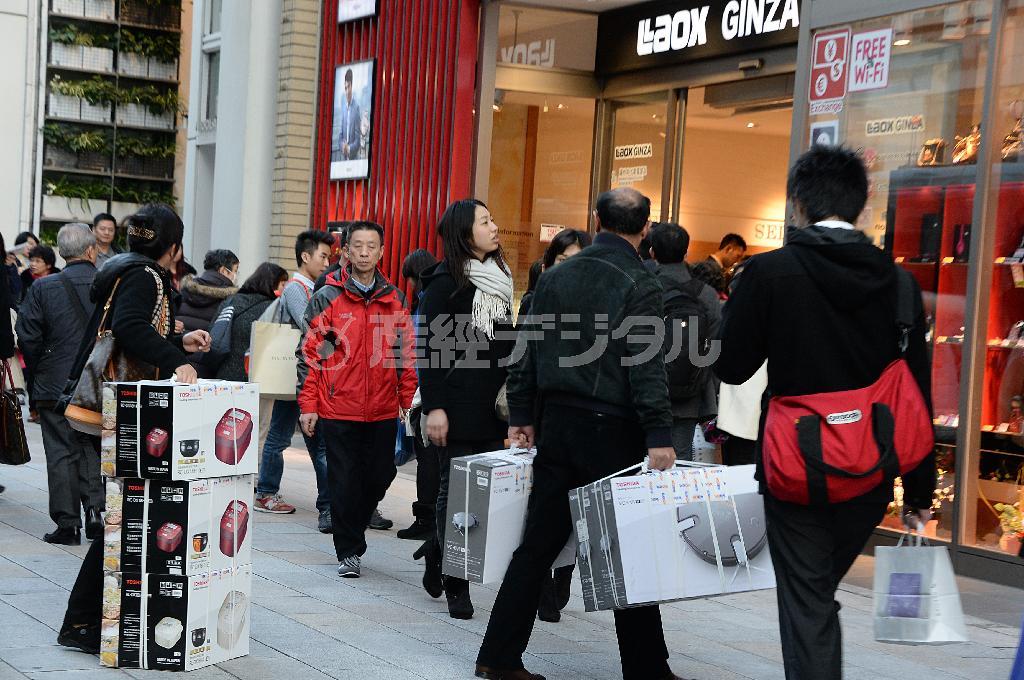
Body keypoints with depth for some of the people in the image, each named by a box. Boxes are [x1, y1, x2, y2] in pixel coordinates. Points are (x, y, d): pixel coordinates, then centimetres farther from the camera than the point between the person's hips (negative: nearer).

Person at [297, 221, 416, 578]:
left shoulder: (395, 300, 8)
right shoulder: (328, 298, -1)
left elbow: (406, 354, 13)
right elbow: (309, 354, -1)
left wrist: (408, 400, 8)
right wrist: (308, 406, -5)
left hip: (383, 412, 3)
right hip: (338, 410, -3)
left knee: (380, 476, 8)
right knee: (345, 482, 1)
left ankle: (352, 528, 32)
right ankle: (348, 552, 13)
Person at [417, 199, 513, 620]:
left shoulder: (497, 278, 16)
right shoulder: (446, 281, -5)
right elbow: (430, 347, -9)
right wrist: (434, 407, -16)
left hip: (494, 403, 7)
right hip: (458, 405, -7)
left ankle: (438, 551, 22)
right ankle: (456, 585, 5)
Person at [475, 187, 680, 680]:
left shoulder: (555, 277, 9)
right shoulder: (639, 285, -10)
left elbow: (528, 352, 12)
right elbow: (646, 367, -17)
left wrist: (522, 416, 18)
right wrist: (659, 437, -18)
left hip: (557, 424, 5)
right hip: (612, 434, -5)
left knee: (538, 544, 9)